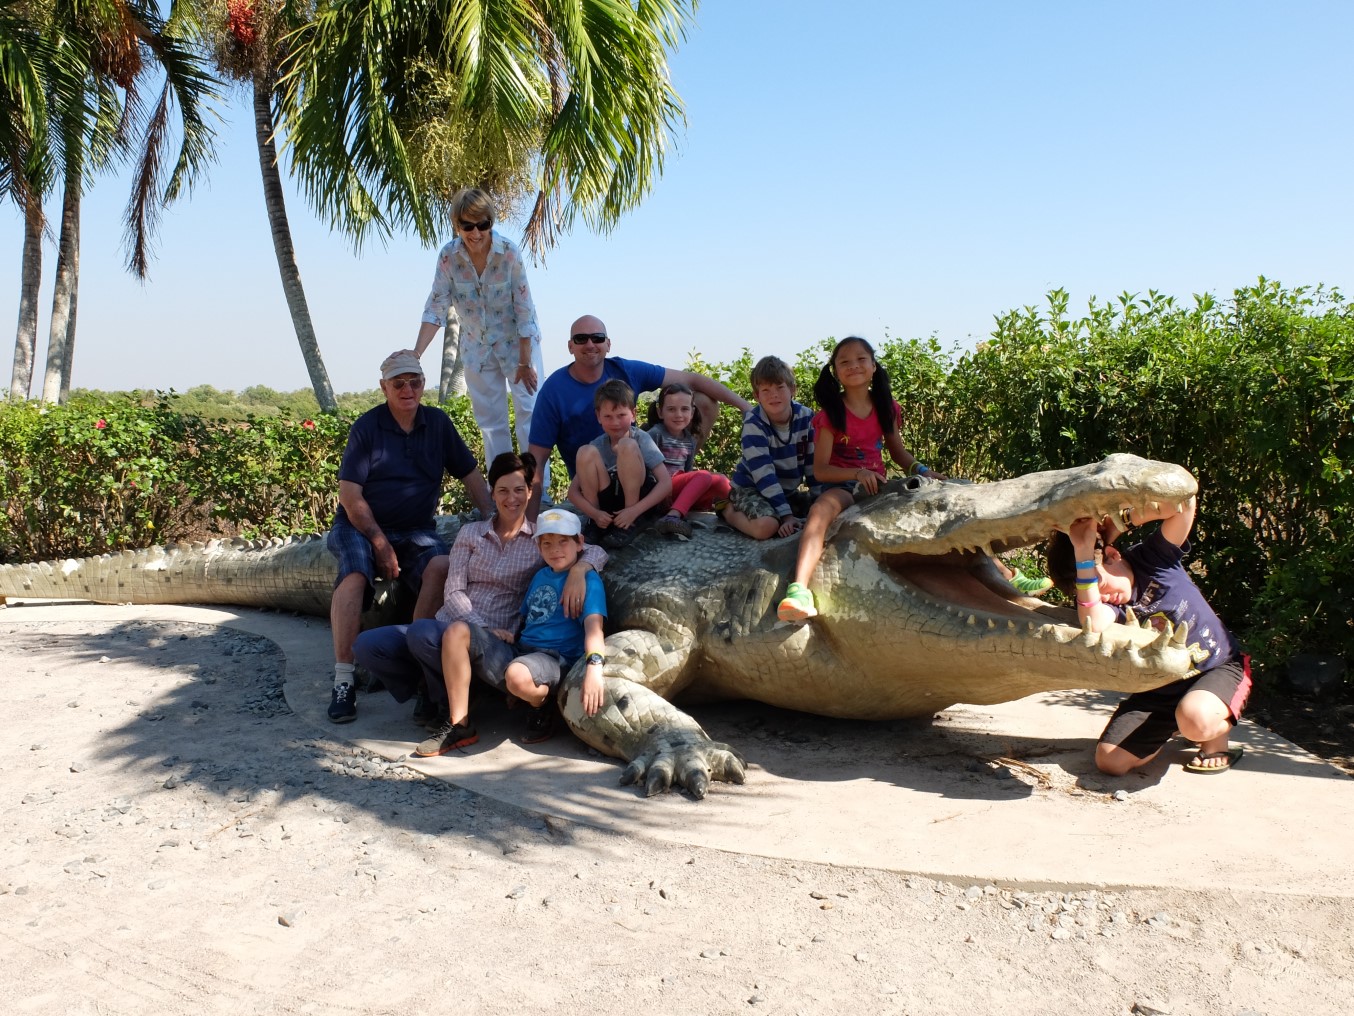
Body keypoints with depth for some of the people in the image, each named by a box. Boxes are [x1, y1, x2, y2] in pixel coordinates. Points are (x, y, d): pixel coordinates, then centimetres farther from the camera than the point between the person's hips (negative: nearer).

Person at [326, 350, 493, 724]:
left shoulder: (438, 423, 6)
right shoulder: (367, 426, -5)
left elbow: (470, 474, 10)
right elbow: (349, 494, -10)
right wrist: (380, 543, -15)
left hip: (415, 531, 3)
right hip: (360, 526, -3)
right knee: (355, 573, -33)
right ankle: (343, 681, -31)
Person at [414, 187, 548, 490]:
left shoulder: (509, 252, -21)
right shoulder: (448, 256, -14)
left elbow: (524, 308, -18)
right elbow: (436, 308, -13)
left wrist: (525, 362, -17)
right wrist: (415, 355, -23)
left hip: (518, 341, -3)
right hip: (477, 347, 3)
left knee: (529, 412, -7)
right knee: (490, 421, 9)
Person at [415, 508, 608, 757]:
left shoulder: (588, 579, -5)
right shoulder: (540, 575, 20)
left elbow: (593, 625, -20)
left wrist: (594, 666, -38)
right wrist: (511, 635, 7)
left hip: (556, 660, -8)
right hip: (518, 650, 8)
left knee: (517, 674, -41)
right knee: (457, 631, -9)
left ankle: (543, 706, -1)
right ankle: (459, 727, -11)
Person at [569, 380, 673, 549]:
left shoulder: (641, 438, -11)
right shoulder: (597, 446, -4)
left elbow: (666, 483, -18)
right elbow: (573, 491, -5)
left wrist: (634, 511, -29)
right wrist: (595, 514, -25)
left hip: (639, 498, -2)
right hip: (609, 505, 2)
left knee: (627, 446, -26)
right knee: (586, 452, -20)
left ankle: (631, 523, -20)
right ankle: (598, 524, -12)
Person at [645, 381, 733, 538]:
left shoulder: (691, 441, 15)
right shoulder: (655, 434, -5)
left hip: (683, 492, 6)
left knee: (721, 481, -8)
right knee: (703, 476, -28)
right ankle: (672, 517, -41)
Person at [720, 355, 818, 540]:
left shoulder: (806, 417, -9)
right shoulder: (754, 423, -21)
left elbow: (813, 463, -1)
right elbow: (764, 474, -26)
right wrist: (786, 514, -32)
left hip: (789, 490, 6)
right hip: (752, 487, -6)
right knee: (766, 526, -33)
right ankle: (729, 510, -3)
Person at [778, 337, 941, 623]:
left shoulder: (886, 408, 9)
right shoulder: (830, 414, -5)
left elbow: (898, 451, 22)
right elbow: (820, 470, -9)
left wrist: (922, 471, 1)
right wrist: (857, 473, -25)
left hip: (877, 485, 5)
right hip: (841, 486, -5)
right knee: (823, 507, -40)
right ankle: (799, 590, -60)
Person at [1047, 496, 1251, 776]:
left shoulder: (1153, 556, -14)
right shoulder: (1106, 605, -14)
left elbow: (1184, 501, -29)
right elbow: (1094, 627, -40)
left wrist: (1120, 518, -25)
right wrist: (1082, 553, -38)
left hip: (1219, 668, -4)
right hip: (1160, 688, 4)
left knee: (1195, 719, -38)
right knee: (1109, 760, -9)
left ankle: (1219, 733, 0)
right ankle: (1175, 726, 18)